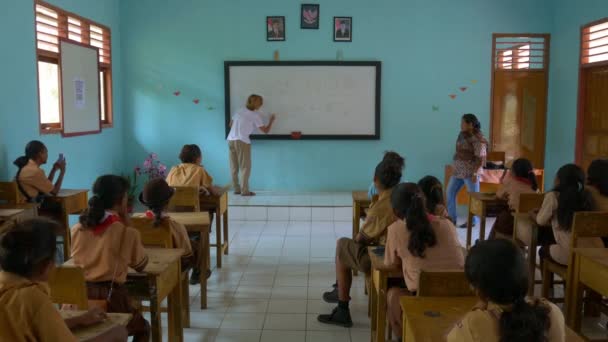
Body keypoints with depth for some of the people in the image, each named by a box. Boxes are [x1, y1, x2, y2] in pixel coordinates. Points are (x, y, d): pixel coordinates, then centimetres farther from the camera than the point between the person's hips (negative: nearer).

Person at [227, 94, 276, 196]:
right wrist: (272, 120, 16)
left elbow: (231, 124, 21)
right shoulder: (255, 115, -4)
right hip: (242, 142, -6)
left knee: (234, 167, 11)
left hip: (231, 140, 6)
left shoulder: (239, 111, 13)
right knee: (245, 167, 1)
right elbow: (266, 131, 1)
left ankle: (236, 189, 17)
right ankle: (245, 191, 0)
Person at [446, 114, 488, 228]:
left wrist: (475, 173, -23)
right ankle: (452, 218, 18)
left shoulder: (478, 139, -17)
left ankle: (473, 221, 18)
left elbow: (481, 158, -20)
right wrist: (454, 166, 18)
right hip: (458, 170, 9)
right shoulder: (462, 135, 9)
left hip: (470, 172, -9)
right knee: (450, 192, 8)